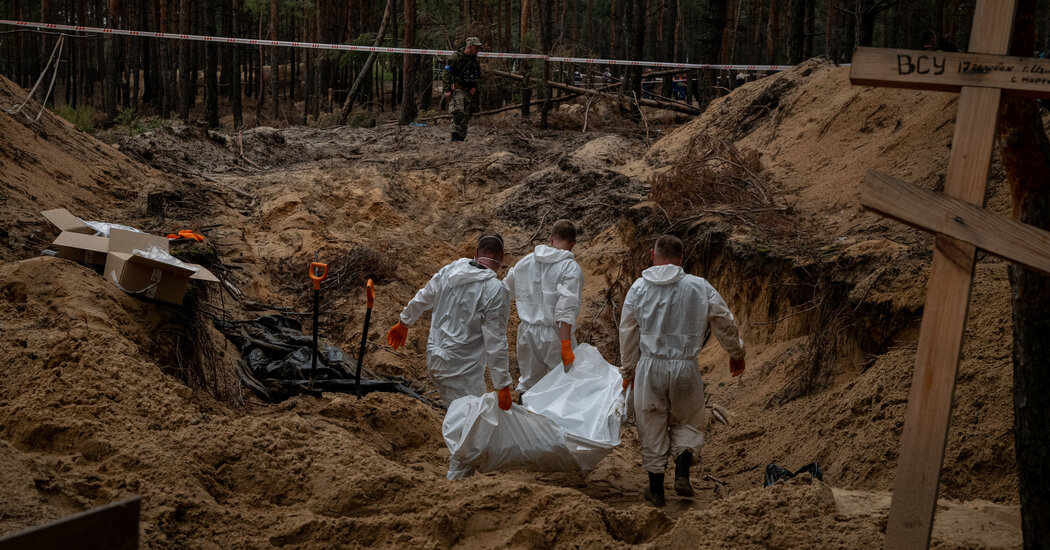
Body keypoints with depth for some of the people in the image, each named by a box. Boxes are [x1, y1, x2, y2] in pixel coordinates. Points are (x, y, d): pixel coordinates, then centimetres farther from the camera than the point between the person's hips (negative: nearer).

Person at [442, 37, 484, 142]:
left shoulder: (475, 60, 12)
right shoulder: (456, 57, -8)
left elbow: (478, 77, 21)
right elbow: (447, 74, -9)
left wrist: (475, 87, 3)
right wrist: (447, 90, -14)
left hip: (469, 91, 6)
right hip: (457, 90, -6)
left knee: (466, 117, 5)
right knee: (459, 113, -23)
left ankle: (461, 138, 12)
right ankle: (455, 136, -23)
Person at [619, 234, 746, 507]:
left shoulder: (638, 288, -1)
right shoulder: (700, 287, -4)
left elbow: (628, 333, 6)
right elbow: (725, 323, 5)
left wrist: (628, 370, 19)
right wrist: (736, 354, 23)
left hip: (649, 366, 1)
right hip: (686, 367, 0)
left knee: (652, 427, 13)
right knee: (688, 422, 20)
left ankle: (656, 489, 21)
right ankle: (682, 473, 1)